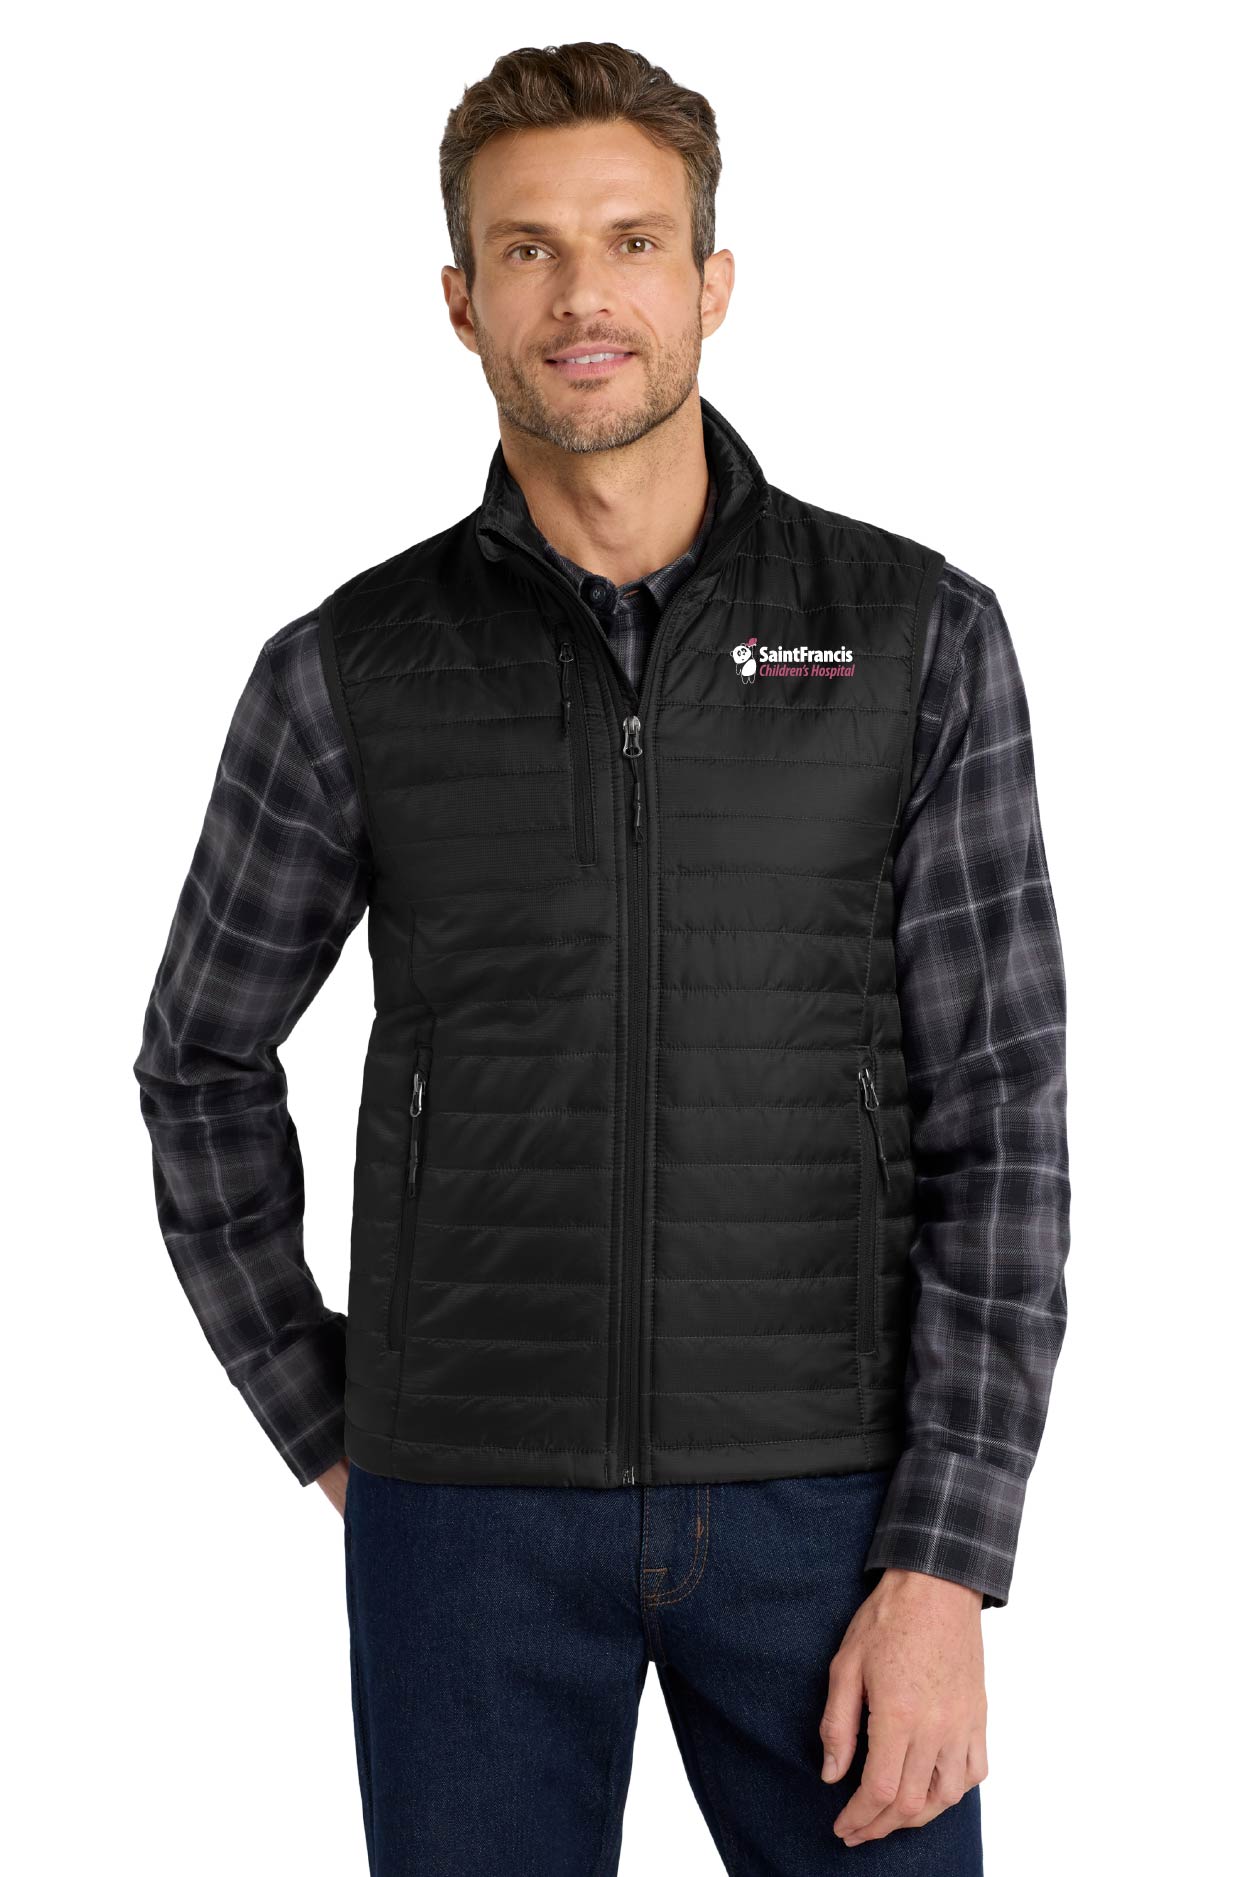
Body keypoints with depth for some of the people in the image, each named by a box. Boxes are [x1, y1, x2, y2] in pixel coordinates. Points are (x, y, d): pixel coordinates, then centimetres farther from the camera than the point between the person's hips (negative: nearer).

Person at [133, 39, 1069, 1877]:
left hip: (818, 1498, 0)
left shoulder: (919, 637, -3)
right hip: (474, 1509, 0)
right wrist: (331, 1432, 6)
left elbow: (998, 1122, -5)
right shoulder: (350, 672, -1)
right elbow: (203, 1062, 13)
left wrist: (947, 1567, -11)